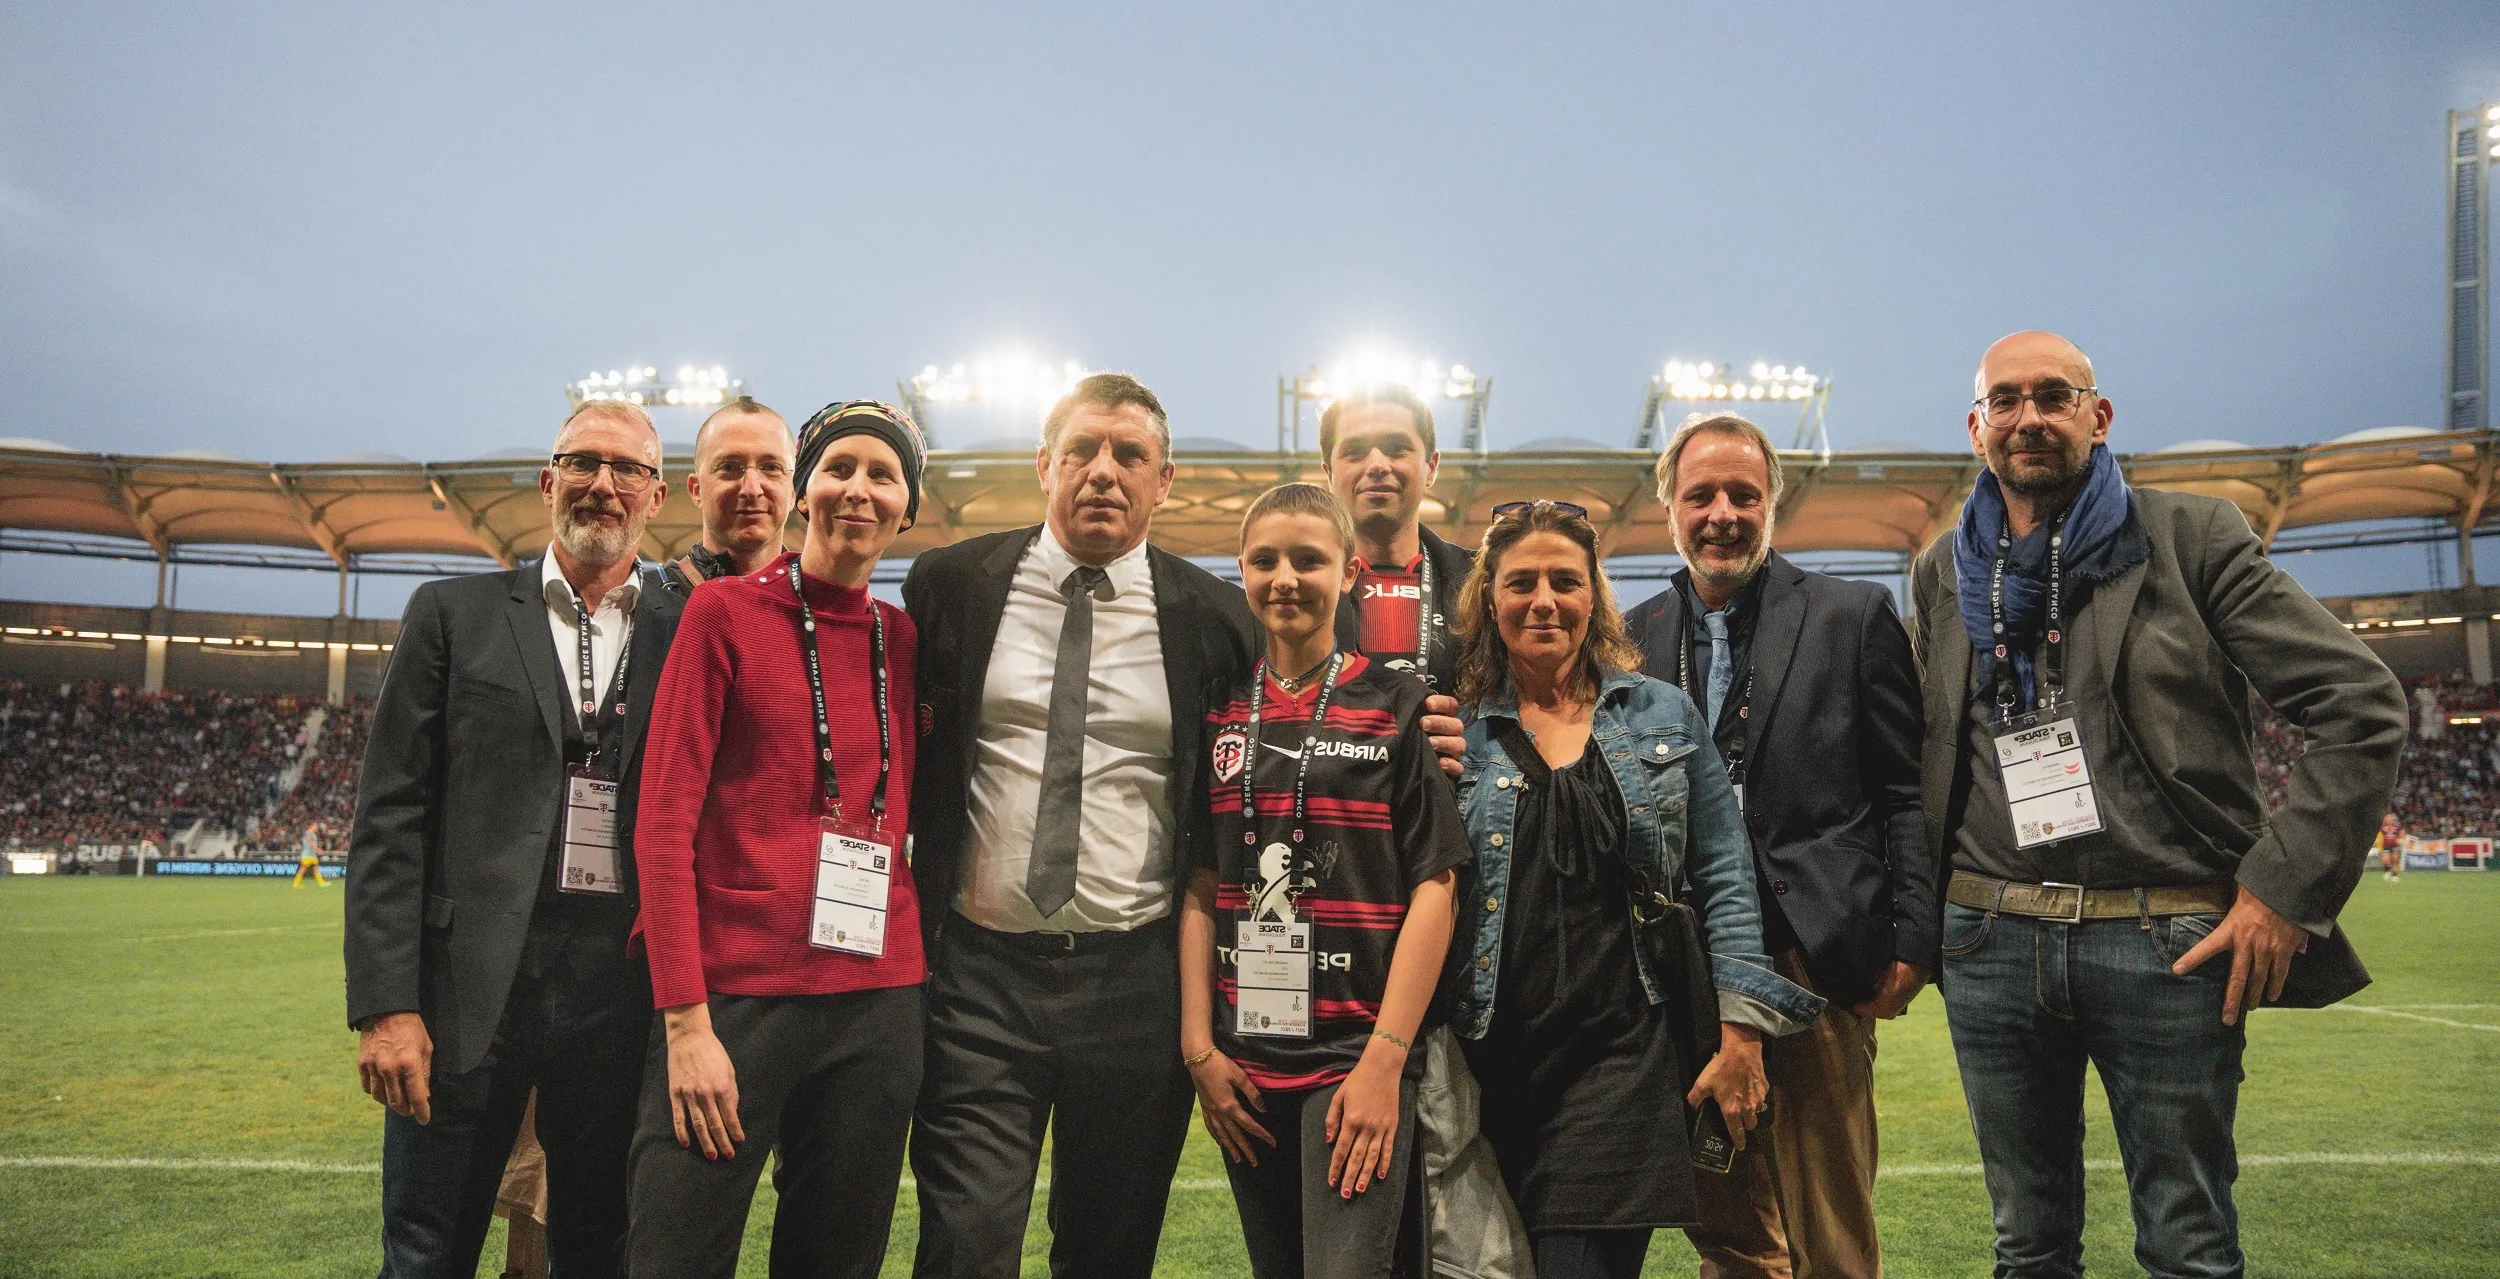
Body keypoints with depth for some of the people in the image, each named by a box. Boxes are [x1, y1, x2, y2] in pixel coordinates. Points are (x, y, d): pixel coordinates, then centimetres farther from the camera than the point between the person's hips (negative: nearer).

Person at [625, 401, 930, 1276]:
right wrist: (685, 1021, -13)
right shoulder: (726, 611, -2)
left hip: (877, 1001, 4)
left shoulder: (903, 639, 10)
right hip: (736, 995, -4)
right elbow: (665, 820, -7)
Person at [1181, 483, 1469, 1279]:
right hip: (1243, 1061, 4)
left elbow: (1434, 886, -6)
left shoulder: (1397, 707, -2)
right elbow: (1201, 886, 9)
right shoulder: (1223, 715, 9)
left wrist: (1385, 1059, -12)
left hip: (1355, 1057, -4)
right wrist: (1199, 1047, 1)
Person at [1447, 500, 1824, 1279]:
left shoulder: (1664, 716, 8)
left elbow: (1724, 878, 7)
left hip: (1626, 1048, 0)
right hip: (1493, 1059, 1)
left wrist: (1742, 1031, 1)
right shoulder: (1456, 730, 6)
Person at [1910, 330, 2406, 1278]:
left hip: (2168, 945, -3)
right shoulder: (1942, 574, 10)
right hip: (1991, 942, 3)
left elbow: (2363, 707, -4)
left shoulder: (2191, 539, -1)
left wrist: (2286, 888, -10)